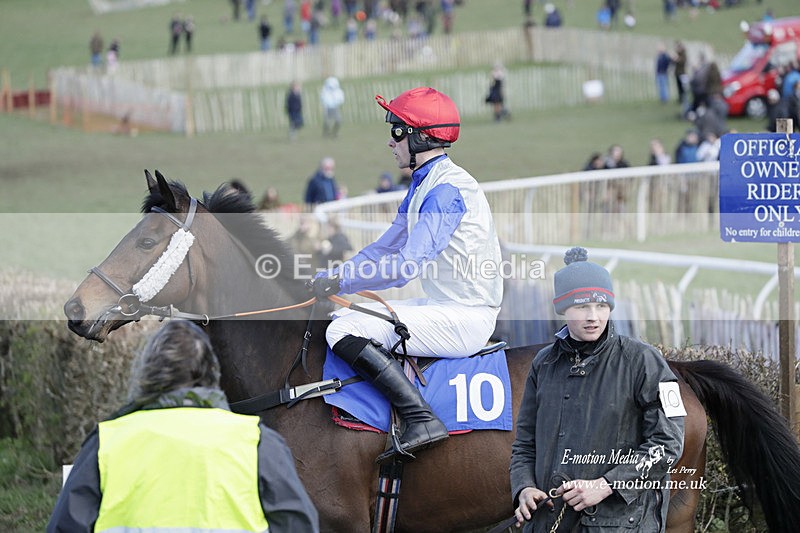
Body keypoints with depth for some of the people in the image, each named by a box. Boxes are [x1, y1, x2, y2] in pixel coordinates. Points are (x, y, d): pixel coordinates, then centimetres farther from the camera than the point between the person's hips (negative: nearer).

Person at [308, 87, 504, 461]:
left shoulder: (447, 189, -18)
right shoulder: (423, 186, 15)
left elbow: (408, 265, -24)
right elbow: (384, 249, 20)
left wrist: (341, 282, -15)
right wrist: (328, 280, 8)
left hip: (465, 318, -11)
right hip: (443, 309, 11)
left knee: (345, 332, -20)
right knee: (342, 319, 18)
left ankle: (422, 421, -25)